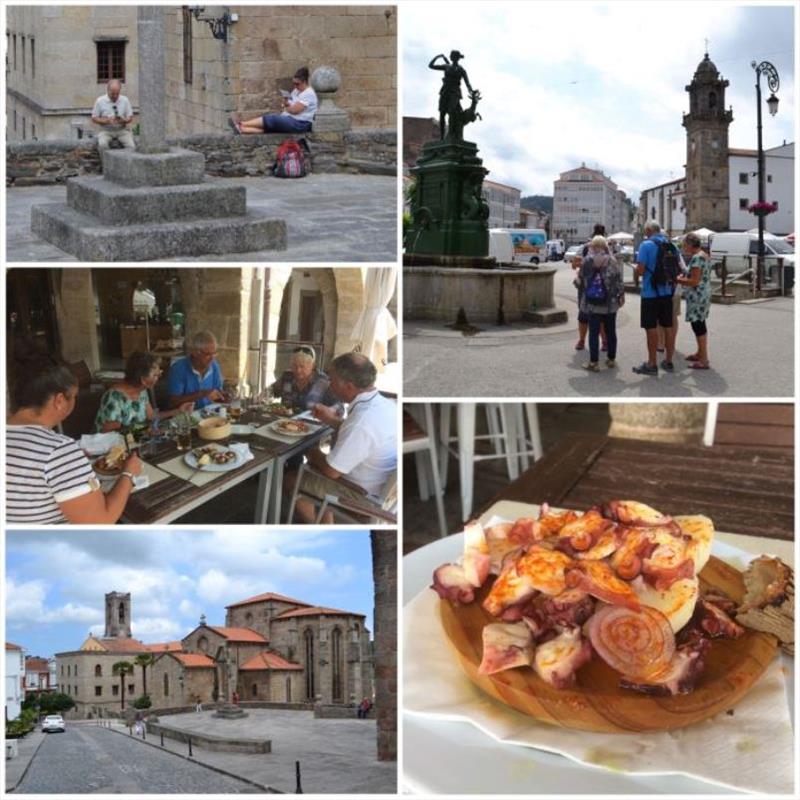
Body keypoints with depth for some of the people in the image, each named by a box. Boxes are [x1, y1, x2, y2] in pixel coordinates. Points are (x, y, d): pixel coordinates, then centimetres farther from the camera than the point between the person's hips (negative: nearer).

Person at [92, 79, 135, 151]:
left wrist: (123, 121, -18)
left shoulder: (125, 100, 3)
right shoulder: (100, 101, -2)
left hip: (122, 130, 1)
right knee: (102, 144, -34)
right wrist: (107, 121, -18)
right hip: (105, 130, -1)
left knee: (131, 145, -28)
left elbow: (130, 118, 6)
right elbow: (94, 118, 0)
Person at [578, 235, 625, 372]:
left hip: (592, 304, -1)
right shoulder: (611, 261, -5)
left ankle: (593, 362, 1)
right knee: (610, 332, 13)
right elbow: (619, 280, -2)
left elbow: (581, 278, 4)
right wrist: (621, 294, 9)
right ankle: (611, 359, 21)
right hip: (610, 304, 1)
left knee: (594, 332, 3)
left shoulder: (587, 261, -7)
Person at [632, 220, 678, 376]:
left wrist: (637, 269, 4)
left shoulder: (646, 245, -13)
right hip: (667, 292, 6)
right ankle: (668, 361, 19)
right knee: (668, 326, 11)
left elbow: (640, 271, -18)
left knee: (651, 328, 0)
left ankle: (652, 364, 4)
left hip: (650, 293, -6)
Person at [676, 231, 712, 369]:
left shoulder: (696, 258, -18)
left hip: (697, 296, -10)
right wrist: (684, 277, 12)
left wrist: (678, 280, -12)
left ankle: (704, 360, -5)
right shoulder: (704, 256, 14)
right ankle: (700, 353, 32)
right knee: (700, 325, 20)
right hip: (704, 294, 10)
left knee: (698, 325, -7)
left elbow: (694, 281, -23)